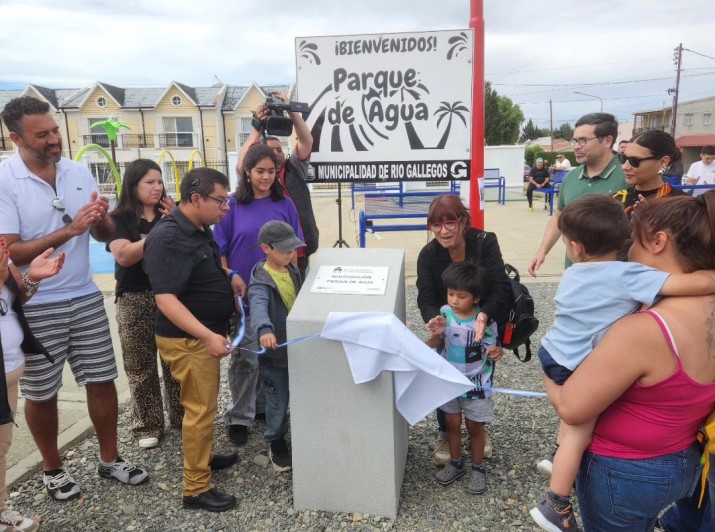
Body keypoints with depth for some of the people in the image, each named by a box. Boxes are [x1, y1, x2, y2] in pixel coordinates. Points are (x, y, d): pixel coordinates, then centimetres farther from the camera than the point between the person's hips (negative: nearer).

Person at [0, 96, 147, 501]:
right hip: (33, 308, -4)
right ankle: (53, 469, 33)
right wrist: (70, 230, -25)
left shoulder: (79, 172, 2)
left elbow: (106, 236, 7)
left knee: (102, 379, 11)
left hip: (86, 298, 4)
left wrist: (102, 218, -16)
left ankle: (110, 459, 29)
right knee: (41, 394, 11)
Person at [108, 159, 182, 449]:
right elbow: (124, 255, -16)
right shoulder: (119, 219, -1)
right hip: (135, 301, -2)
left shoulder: (170, 213, 5)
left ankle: (182, 417, 24)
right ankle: (147, 426, 18)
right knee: (141, 367, 5)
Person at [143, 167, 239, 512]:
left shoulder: (199, 229, 6)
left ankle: (202, 456, 41)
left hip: (205, 334, 9)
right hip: (188, 339, -9)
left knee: (204, 404, 22)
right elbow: (166, 299, -30)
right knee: (200, 409, -1)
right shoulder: (167, 238, -24)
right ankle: (196, 489, 12)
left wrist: (229, 278, 6)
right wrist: (207, 336, -37)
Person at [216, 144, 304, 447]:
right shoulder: (232, 205, -4)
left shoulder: (284, 204, 1)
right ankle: (238, 417, 16)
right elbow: (220, 251, -2)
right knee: (246, 357, 1)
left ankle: (265, 405, 33)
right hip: (244, 293, -3)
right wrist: (231, 279, -12)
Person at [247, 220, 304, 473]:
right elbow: (258, 307, -41)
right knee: (278, 402, 8)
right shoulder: (261, 281, -21)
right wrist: (264, 329, -60)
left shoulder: (293, 271, 4)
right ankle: (276, 443, 30)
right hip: (275, 352, -7)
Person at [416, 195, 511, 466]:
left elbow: (500, 287, -29)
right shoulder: (428, 255, -16)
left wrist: (484, 315, -48)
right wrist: (433, 319, -45)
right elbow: (426, 296, -22)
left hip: (484, 327, 0)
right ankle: (444, 434, 25)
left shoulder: (485, 243, -22)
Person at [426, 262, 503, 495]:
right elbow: (435, 345, -3)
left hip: (475, 384, -3)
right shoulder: (444, 313, -12)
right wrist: (436, 335, -26)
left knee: (474, 427, 13)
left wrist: (497, 353, -33)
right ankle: (455, 463, 38)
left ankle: (478, 468, 34)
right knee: (452, 424, 17)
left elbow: (490, 350, -9)